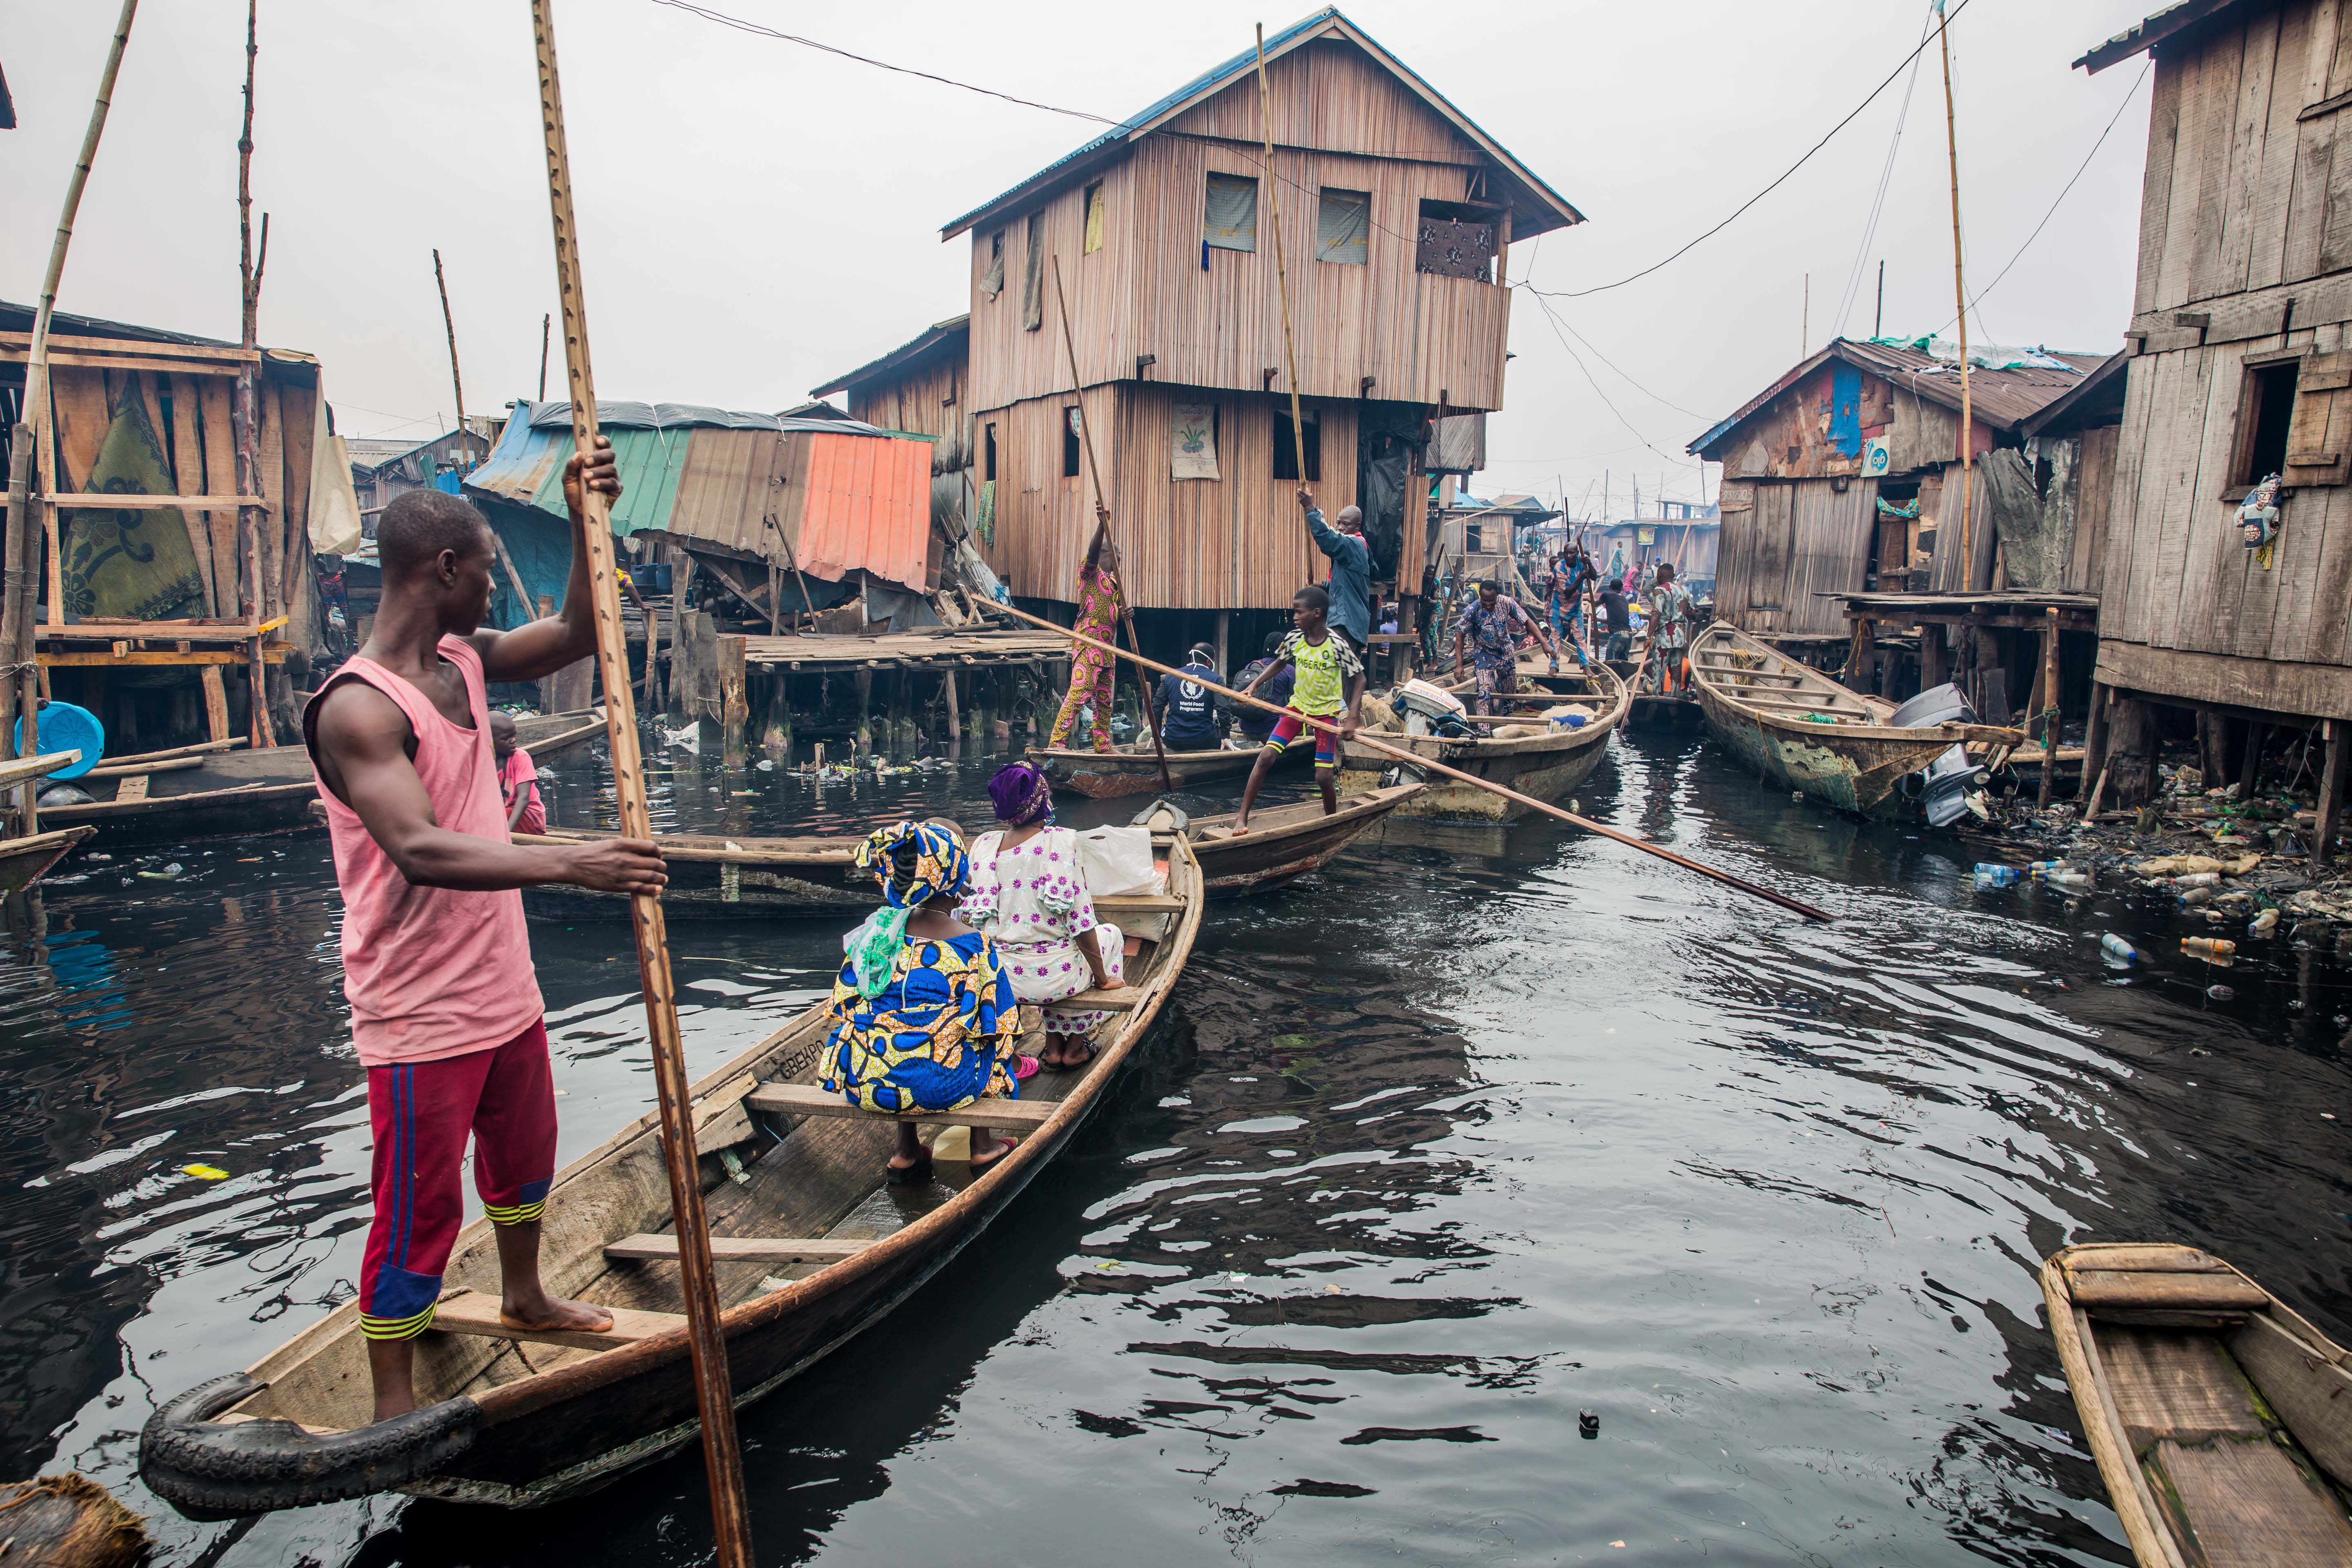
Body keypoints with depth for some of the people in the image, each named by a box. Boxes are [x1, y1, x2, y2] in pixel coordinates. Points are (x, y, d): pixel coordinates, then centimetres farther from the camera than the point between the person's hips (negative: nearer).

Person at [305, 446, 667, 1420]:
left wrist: (585, 521, -1)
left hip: (504, 989, 9)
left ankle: (523, 1296, 50)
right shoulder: (359, 706, -23)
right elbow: (420, 851, -36)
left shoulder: (462, 661, 4)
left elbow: (578, 635, 13)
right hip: (420, 1015, -9)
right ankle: (393, 1404, 21)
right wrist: (566, 863, -47)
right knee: (418, 1207, 4)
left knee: (525, 1155, 26)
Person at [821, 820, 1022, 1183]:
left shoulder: (870, 933, 0)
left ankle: (906, 1152, 33)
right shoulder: (973, 945, -11)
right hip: (938, 1089, -3)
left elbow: (842, 1009, 9)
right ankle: (982, 1146, 33)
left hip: (863, 1087, 4)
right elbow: (997, 1026, -4)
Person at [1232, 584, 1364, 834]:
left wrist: (1351, 718, -20)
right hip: (1298, 705, 4)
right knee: (1265, 756, -12)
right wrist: (1254, 685, -1)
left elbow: (1359, 678, -11)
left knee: (1324, 777, -7)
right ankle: (1241, 819, -7)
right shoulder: (1295, 639, -6)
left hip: (1327, 711, -4)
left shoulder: (1337, 645, -19)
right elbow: (1279, 664, 13)